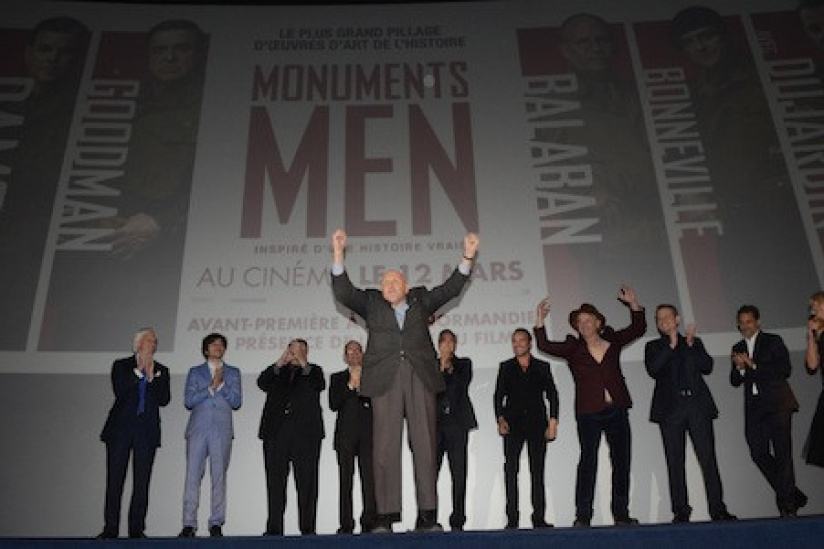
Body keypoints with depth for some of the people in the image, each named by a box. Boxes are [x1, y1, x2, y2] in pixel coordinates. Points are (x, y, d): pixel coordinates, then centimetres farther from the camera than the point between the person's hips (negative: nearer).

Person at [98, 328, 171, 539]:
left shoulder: (161, 371, 15)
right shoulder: (121, 365, 10)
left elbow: (164, 400, 2)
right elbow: (119, 391, -6)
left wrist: (151, 376, -6)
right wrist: (139, 370, -7)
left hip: (147, 431, 1)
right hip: (120, 428, -1)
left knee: (142, 481, -1)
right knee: (115, 479, -2)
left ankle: (136, 528, 3)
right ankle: (110, 528, 4)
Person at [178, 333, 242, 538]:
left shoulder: (232, 373, 16)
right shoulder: (195, 372, 16)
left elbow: (236, 402, 5)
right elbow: (188, 401, 4)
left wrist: (222, 383, -7)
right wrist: (211, 387, -6)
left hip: (222, 431, 0)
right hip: (197, 429, 0)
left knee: (219, 476, -4)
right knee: (192, 475, -7)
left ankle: (216, 524, 1)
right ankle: (189, 524, -3)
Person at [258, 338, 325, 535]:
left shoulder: (313, 370, 18)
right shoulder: (277, 371, 21)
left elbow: (320, 385, -2)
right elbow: (262, 383, 1)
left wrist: (304, 364, -12)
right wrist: (281, 362, -9)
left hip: (305, 433, -1)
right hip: (276, 433, 1)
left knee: (307, 482, -3)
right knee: (275, 481, -1)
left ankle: (307, 528, -1)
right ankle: (274, 529, 2)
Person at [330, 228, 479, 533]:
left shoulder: (421, 300, 21)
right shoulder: (371, 302, 18)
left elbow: (450, 289, 15)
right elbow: (343, 293, 6)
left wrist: (467, 257, 3)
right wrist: (338, 254, -5)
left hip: (420, 378, 1)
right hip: (385, 380, -1)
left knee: (425, 445, -2)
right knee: (385, 448, -4)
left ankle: (427, 515, 3)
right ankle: (386, 516, -2)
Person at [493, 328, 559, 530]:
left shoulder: (542, 367, 12)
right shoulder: (506, 367, 12)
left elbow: (552, 395, 9)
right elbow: (499, 395, 7)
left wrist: (553, 422, -1)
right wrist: (500, 418, -8)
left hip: (537, 423, 0)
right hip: (513, 424, 0)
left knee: (538, 471, 0)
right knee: (511, 469, -7)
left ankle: (539, 518, 4)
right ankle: (512, 519, -6)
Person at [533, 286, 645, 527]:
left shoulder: (613, 342, 10)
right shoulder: (573, 348, 4)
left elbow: (638, 328, 15)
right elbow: (544, 346, -7)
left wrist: (633, 303, 2)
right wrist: (540, 320, -18)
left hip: (617, 410, 3)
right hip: (588, 414, -3)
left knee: (621, 461, 6)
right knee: (588, 460, -7)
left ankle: (621, 514, 16)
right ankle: (583, 516, -4)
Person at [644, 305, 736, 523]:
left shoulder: (695, 342, 19)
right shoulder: (653, 347, 14)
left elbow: (707, 367, 4)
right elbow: (653, 370, -5)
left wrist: (691, 344, -5)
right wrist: (671, 345, -8)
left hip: (697, 405, 1)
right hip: (670, 408, -1)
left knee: (708, 458, -4)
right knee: (675, 461, -1)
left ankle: (718, 509, -1)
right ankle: (681, 511, 3)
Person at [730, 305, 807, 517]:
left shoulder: (773, 341, 4)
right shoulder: (738, 348, 17)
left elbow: (785, 370, -8)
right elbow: (735, 382, 13)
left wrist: (754, 366, -13)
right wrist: (739, 367, -7)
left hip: (776, 404, -4)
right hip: (754, 408, 5)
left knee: (782, 453, -6)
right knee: (759, 454, 0)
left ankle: (787, 503, 2)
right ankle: (793, 496, 14)